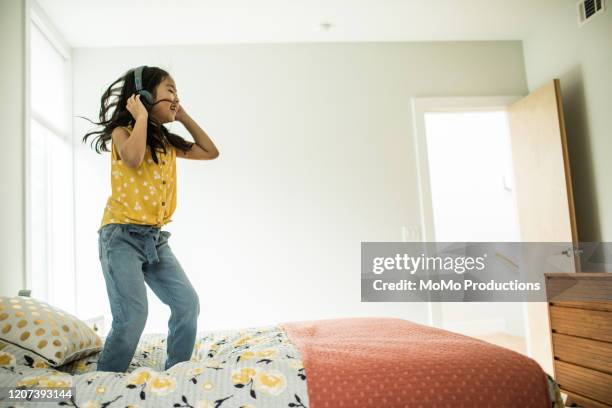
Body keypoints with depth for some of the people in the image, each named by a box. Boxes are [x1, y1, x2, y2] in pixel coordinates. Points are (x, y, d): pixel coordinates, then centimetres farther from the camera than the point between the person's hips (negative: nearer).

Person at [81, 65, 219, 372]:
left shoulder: (167, 142, 14)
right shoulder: (123, 132, -3)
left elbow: (211, 152, 18)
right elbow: (133, 158, -26)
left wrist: (184, 117, 15)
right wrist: (142, 116, -13)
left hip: (156, 238, 7)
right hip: (122, 235, -7)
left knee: (188, 303, -1)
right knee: (133, 316, -16)